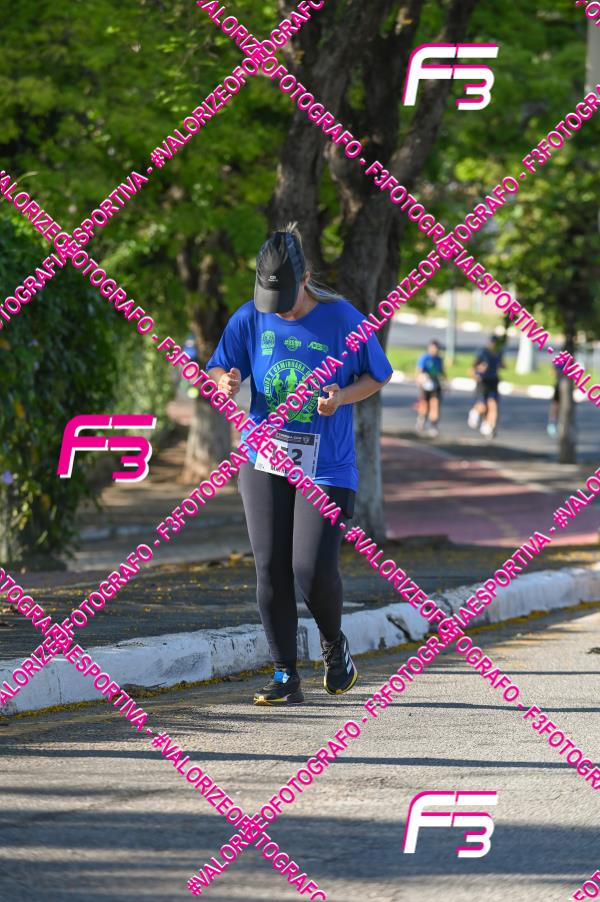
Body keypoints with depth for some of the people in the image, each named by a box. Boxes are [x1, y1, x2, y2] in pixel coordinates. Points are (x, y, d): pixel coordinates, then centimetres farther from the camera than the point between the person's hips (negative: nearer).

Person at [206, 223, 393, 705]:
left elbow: (377, 376, 4)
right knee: (271, 570, 0)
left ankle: (334, 644, 20)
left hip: (328, 468, -3)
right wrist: (224, 382, -18)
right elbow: (219, 369, 7)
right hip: (264, 462, 3)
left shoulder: (343, 319, -7)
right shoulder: (251, 319, -1)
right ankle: (286, 676, 11)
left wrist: (341, 398, -15)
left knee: (313, 568, -12)